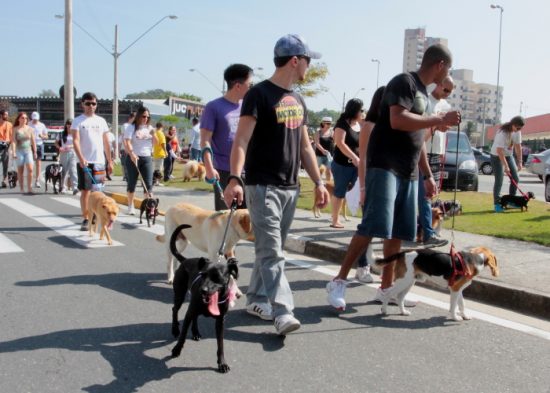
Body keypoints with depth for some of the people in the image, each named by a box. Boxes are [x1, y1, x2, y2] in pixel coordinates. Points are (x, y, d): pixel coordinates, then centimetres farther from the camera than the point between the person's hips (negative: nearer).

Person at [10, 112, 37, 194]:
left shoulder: (30, 129, 5)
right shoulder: (15, 129, -2)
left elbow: (33, 141, 8)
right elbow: (13, 141, -8)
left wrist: (35, 152, 6)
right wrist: (13, 152, -18)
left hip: (28, 151, 1)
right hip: (19, 151, -1)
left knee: (30, 169, -13)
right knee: (20, 171, 5)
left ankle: (29, 188, -11)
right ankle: (21, 189, 12)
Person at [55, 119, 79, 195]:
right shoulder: (62, 134, 7)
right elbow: (56, 142, 13)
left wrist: (70, 146, -15)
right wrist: (59, 148, -5)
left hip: (72, 153, -2)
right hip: (63, 154, 2)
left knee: (73, 170, -13)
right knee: (63, 171, 8)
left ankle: (75, 187, -21)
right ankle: (62, 187, 19)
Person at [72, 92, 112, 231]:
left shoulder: (101, 121, 11)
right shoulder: (78, 121, 0)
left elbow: (106, 142, 14)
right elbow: (76, 141, -11)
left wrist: (110, 161, 12)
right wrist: (81, 158, -24)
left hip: (99, 162, 3)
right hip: (84, 162, -3)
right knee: (85, 191, -3)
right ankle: (85, 219, 3)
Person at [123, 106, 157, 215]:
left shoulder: (150, 128, 10)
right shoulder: (131, 128, -4)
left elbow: (155, 143, 12)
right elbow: (127, 142, -15)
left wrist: (153, 134, -7)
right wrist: (132, 154, -31)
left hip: (147, 158, 3)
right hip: (133, 158, -3)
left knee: (148, 183, -5)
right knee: (132, 182, 6)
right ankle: (130, 206, 18)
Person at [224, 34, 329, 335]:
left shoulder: (298, 101, 16)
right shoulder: (260, 94, -8)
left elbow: (305, 146, 20)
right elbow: (242, 140, -15)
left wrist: (318, 181, 14)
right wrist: (235, 178, -27)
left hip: (290, 188, 8)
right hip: (263, 186, -8)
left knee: (271, 249, 12)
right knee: (271, 252, -10)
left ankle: (256, 299, 24)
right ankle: (283, 312, -11)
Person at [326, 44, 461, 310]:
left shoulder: (423, 93, 21)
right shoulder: (404, 82, -6)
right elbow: (398, 121, -23)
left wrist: (427, 175, 23)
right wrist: (440, 119, -17)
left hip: (408, 173, 9)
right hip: (384, 166, -9)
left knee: (398, 232, 7)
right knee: (375, 226, -16)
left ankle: (386, 287, 16)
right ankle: (339, 281, -7)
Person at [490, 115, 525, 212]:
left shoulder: (517, 131, -7)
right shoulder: (503, 132, -28)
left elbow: (518, 146, 0)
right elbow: (499, 151, -30)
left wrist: (520, 162, -5)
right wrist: (506, 166, -32)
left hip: (509, 155, 7)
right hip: (497, 156, -7)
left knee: (515, 178, 4)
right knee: (499, 180, -13)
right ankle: (497, 204, -5)